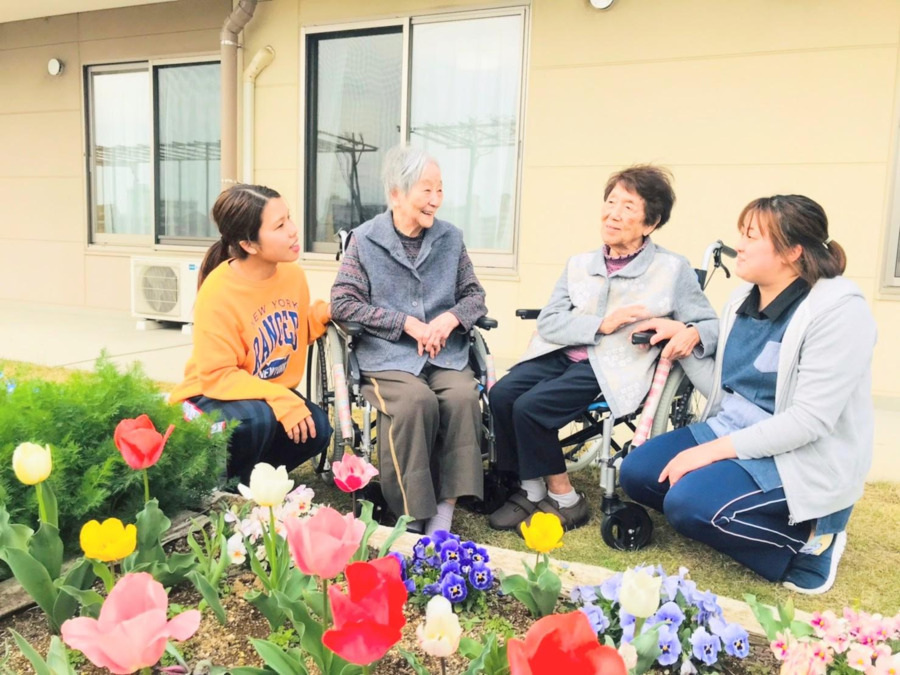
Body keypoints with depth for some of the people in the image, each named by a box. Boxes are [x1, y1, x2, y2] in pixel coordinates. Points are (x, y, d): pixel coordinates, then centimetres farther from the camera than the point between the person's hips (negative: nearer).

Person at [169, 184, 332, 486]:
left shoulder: (293, 274, -9)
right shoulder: (217, 293, -27)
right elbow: (217, 376, -26)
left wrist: (323, 313, -12)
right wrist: (281, 400, -35)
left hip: (270, 394, 6)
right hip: (213, 397, -5)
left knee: (316, 429, -18)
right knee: (257, 418, -36)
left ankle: (250, 474, 9)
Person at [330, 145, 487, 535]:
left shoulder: (451, 238, 14)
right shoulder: (364, 240, 4)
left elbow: (475, 295, 15)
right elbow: (342, 303, -3)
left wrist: (451, 317, -9)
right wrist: (406, 323, -11)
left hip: (446, 353, 3)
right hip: (387, 356, -3)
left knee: (463, 396, -28)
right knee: (417, 399, -32)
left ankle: (444, 512, -21)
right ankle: (410, 516, -19)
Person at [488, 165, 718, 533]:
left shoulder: (673, 269, 3)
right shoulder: (579, 264, 15)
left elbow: (710, 325, 3)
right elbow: (547, 321, 5)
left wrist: (690, 333, -21)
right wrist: (602, 324, -12)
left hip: (613, 367, -5)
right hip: (562, 353, 5)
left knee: (530, 406, -24)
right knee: (501, 394, -19)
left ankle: (563, 499, -1)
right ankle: (531, 489, 0)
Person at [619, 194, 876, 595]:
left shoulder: (838, 310, -19)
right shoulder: (744, 299, 4)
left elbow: (810, 419, -25)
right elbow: (723, 390, 9)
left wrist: (717, 449, -25)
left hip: (801, 459, -8)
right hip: (731, 432, 8)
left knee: (688, 502, -27)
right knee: (636, 473, -3)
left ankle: (805, 541, -2)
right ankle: (765, 524, 7)